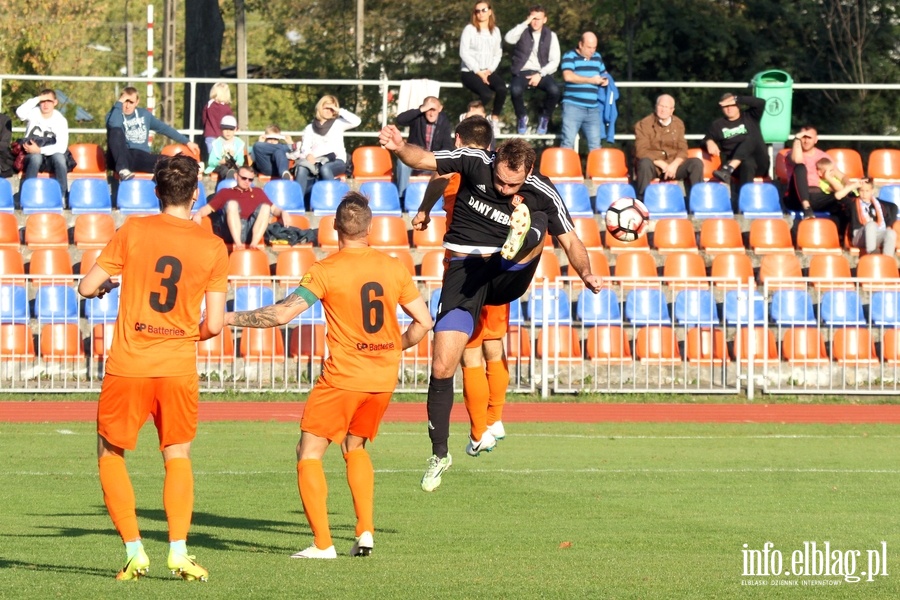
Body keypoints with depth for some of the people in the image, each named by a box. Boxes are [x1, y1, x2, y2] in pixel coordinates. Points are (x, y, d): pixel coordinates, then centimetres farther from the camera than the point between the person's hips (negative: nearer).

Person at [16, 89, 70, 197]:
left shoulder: (60, 120, -4)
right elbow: (20, 112, -28)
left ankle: (61, 196, -30)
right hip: (32, 156, -1)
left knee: (59, 157, -33)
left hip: (51, 157, 1)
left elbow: (62, 147, -14)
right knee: (36, 157, -35)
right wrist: (38, 99, -21)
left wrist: (39, 150, -23)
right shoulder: (34, 113, -3)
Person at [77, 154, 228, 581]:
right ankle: (178, 550, 2)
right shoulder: (213, 247, -1)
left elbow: (87, 288, -1)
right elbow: (214, 324, -2)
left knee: (110, 454, 15)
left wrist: (104, 285, 22)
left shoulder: (132, 232, -4)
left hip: (128, 365, -1)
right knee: (178, 457, 18)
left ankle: (134, 552, 4)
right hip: (179, 369, 1)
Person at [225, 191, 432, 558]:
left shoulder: (326, 270, -10)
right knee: (355, 449, 25)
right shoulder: (394, 268, 3)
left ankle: (322, 544, -3)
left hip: (342, 377, -5)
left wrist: (230, 318, -5)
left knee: (309, 454, 5)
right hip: (383, 379, 5)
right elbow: (424, 321, 6)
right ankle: (365, 532, 14)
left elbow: (283, 313, -16)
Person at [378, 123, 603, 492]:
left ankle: (518, 243, -61)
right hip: (465, 271, 0)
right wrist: (399, 148, -21)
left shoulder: (543, 195, -7)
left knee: (537, 223, -26)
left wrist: (585, 273, -15)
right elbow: (423, 160, -1)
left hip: (509, 275, 0)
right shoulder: (475, 163, -7)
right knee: (442, 366, -8)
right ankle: (439, 454, 6)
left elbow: (570, 241, 1)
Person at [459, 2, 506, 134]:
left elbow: (498, 54, 10)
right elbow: (464, 53, -7)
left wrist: (489, 70, -7)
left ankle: (495, 119, -13)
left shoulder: (495, 30, 13)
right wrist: (478, 71, -13)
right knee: (487, 94, -32)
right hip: (470, 72, -4)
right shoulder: (469, 29, 0)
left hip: (488, 72, 4)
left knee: (502, 89, -29)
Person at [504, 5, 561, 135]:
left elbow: (555, 61, 0)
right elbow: (509, 38, -19)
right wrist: (526, 23, -17)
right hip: (522, 72, -1)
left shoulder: (551, 36, 6)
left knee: (554, 90, -31)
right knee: (515, 90, -35)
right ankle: (522, 117, -3)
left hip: (542, 73, 1)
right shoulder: (522, 32, 3)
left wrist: (540, 74, -15)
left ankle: (544, 118, -1)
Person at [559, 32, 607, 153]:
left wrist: (605, 80, 5)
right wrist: (591, 80, -12)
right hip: (573, 106, -5)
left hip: (593, 109, 5)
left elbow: (604, 74, 32)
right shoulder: (569, 56, -1)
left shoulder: (597, 57, 17)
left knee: (595, 144, 3)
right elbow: (568, 76, -18)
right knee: (568, 142, -8)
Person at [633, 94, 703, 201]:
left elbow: (682, 150, 5)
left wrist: (674, 165, -16)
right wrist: (662, 164, -21)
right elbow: (641, 152, -13)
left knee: (696, 163, -19)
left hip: (672, 166, 4)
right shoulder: (643, 124, -4)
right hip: (653, 165, -4)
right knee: (645, 163, -38)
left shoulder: (678, 124, 10)